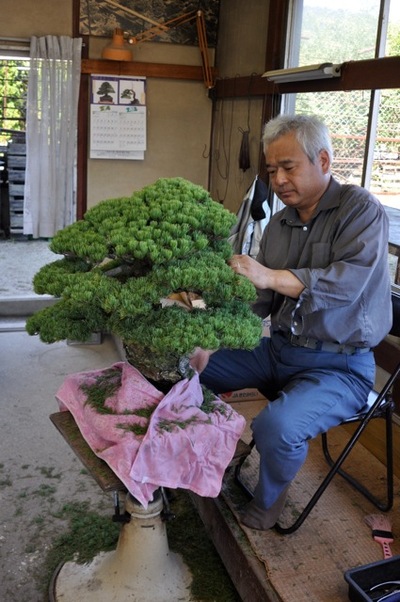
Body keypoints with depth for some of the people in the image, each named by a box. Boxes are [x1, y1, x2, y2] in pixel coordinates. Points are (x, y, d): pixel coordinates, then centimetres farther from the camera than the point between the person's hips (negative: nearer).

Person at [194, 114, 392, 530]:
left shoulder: (360, 209, -10)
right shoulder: (279, 224, 9)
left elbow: (350, 280, -29)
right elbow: (256, 300, 7)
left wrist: (273, 276, -39)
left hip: (339, 365, -7)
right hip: (278, 350, 7)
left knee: (277, 426, -31)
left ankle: (268, 501, 3)